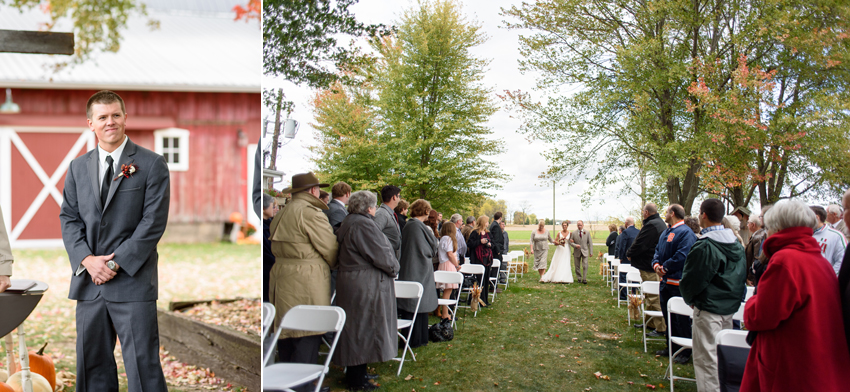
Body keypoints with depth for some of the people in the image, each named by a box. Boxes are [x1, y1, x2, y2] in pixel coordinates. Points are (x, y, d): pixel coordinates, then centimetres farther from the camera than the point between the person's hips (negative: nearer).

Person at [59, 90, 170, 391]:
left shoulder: (152, 164, -2)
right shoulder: (78, 167, 13)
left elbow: (154, 221, -8)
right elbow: (69, 218, 9)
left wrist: (117, 263, -13)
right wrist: (87, 259, -7)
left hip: (132, 281, -4)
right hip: (88, 282, 5)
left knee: (143, 365, -2)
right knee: (92, 364, 13)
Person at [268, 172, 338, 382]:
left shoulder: (281, 214, 14)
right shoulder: (311, 213, -12)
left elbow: (279, 248, 13)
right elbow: (330, 249, -9)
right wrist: (334, 266, 12)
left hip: (280, 276, 9)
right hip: (306, 283, -9)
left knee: (286, 334, 15)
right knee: (308, 337, -4)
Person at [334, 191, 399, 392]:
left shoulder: (348, 222, 12)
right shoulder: (363, 224, -20)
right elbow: (380, 254, -19)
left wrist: (390, 266, 15)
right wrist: (393, 268, 0)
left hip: (351, 281, 10)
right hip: (365, 286, -10)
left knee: (356, 329, 16)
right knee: (364, 329, -2)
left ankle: (355, 374, 26)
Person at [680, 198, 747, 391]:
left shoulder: (704, 246, -20)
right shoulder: (736, 244, 6)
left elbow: (692, 279, -13)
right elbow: (742, 275, 16)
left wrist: (689, 299, 5)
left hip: (709, 309, -8)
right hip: (730, 308, 8)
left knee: (706, 359, 0)